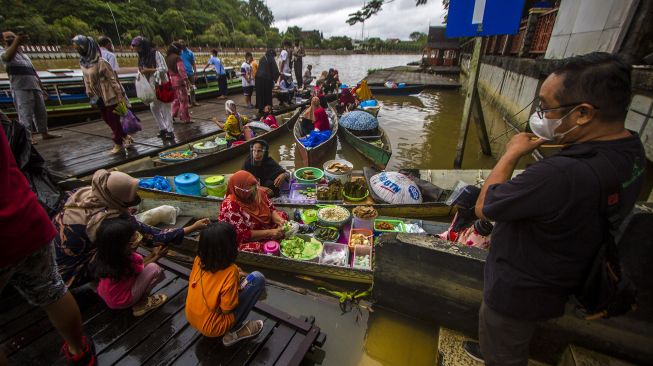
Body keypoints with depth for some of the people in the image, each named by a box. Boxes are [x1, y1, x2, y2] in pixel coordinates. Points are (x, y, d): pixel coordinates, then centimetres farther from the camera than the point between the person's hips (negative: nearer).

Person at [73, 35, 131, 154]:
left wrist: (120, 96, -18)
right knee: (107, 120, 13)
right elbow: (86, 81, 12)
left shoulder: (101, 62, -17)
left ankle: (118, 143, 15)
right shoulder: (82, 62, 4)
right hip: (99, 98, 8)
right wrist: (90, 95, 13)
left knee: (113, 120, 2)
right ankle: (126, 137, 26)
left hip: (110, 96, -8)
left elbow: (113, 79, -16)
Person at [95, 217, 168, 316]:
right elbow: (142, 268, -5)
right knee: (154, 268, -14)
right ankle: (141, 303, 1)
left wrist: (152, 254, 7)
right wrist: (157, 257, 8)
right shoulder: (132, 258, -30)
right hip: (122, 302, -7)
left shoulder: (107, 254, -8)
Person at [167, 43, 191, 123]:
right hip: (179, 81, -8)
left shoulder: (167, 58, 12)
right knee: (183, 100, -1)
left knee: (175, 100, 18)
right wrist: (188, 82, -22)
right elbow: (181, 70, -20)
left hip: (171, 82, 8)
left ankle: (172, 117, 17)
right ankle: (185, 119, 1)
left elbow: (167, 71, 15)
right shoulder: (177, 58, -11)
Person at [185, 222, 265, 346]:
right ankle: (235, 331, -3)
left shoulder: (198, 260, -11)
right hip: (213, 328, -7)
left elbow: (191, 280, 7)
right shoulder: (230, 272, -29)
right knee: (257, 278, -12)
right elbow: (227, 308, -22)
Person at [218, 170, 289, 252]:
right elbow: (242, 235, -27)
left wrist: (280, 220, -21)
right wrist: (270, 233, -30)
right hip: (245, 242, -8)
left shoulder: (257, 192, -9)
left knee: (283, 215, 0)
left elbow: (271, 209, 0)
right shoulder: (231, 206, -29)